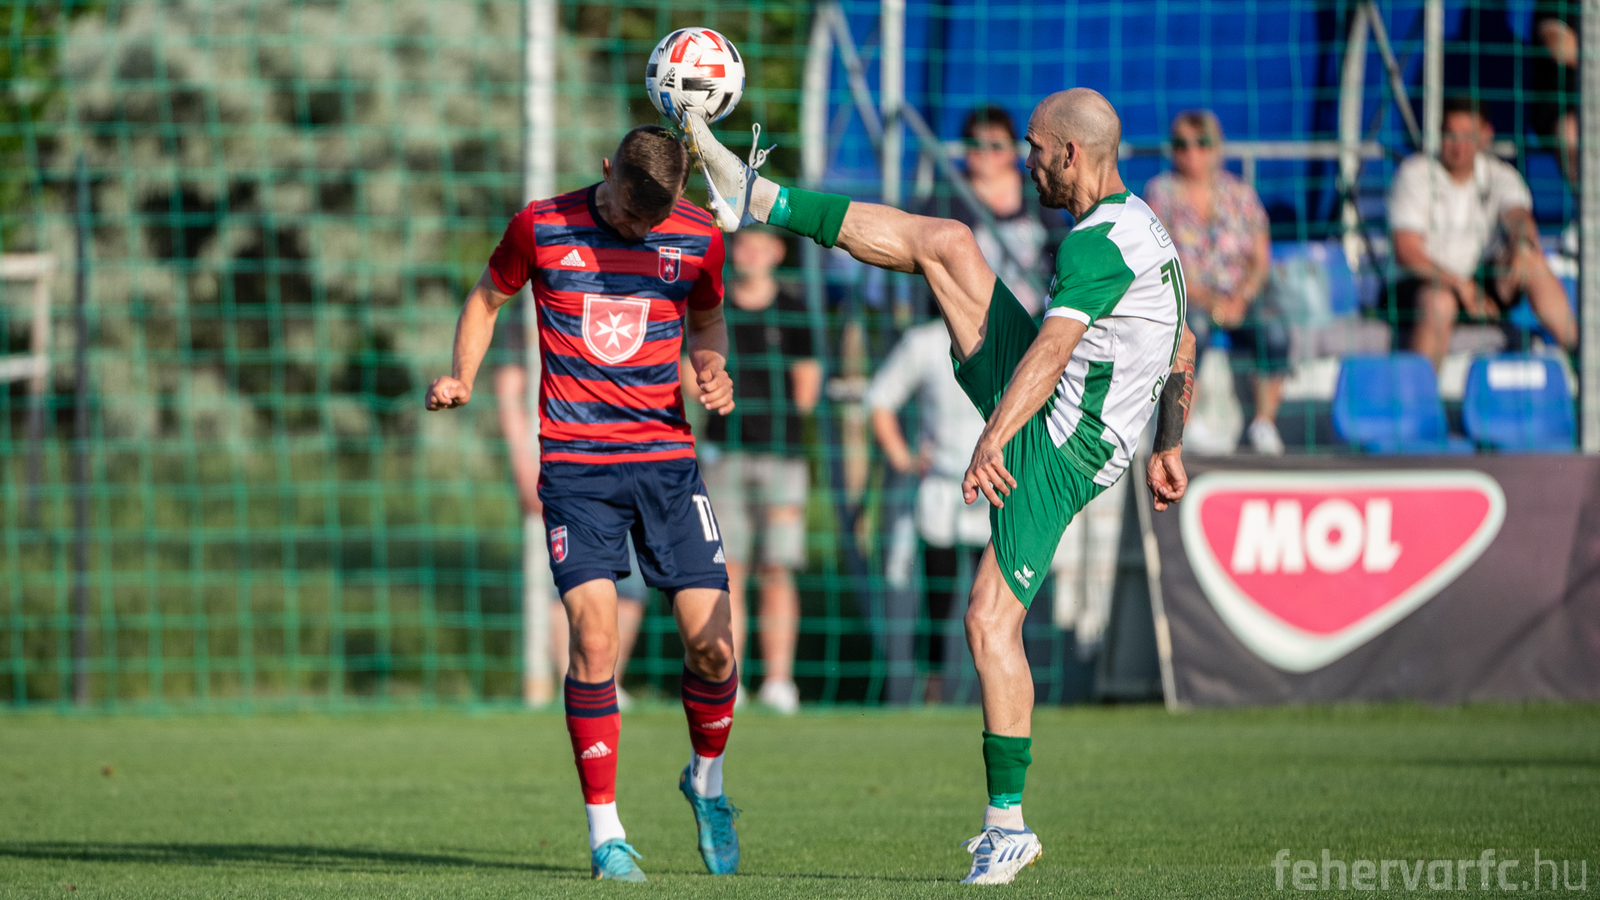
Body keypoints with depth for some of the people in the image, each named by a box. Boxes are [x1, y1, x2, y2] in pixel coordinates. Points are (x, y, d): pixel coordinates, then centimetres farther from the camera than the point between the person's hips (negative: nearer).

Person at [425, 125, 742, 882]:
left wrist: (711, 368, -2)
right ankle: (605, 832, -4)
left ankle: (706, 781, 25)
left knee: (711, 643, -4)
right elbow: (488, 295, 13)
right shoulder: (541, 228, -3)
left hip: (667, 458, 2)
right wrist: (462, 377, -1)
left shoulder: (697, 239, 1)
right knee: (594, 639, -14)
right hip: (574, 464, -2)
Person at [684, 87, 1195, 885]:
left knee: (991, 622, -14)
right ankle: (753, 200, 17)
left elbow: (1052, 348, -35)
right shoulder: (1147, 228, 10)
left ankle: (1007, 824, -9)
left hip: (1051, 455, -10)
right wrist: (1168, 450, 27)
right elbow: (1183, 351, 21)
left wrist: (993, 442, -44)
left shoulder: (1100, 243, -23)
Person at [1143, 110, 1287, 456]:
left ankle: (1265, 423, -23)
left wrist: (1241, 298, -14)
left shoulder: (1240, 193, 10)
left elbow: (1261, 260, 7)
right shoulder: (1161, 191, 3)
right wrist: (1207, 300, -19)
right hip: (1182, 297, -3)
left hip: (1239, 299, 3)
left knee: (1272, 325, -29)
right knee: (1193, 324, -37)